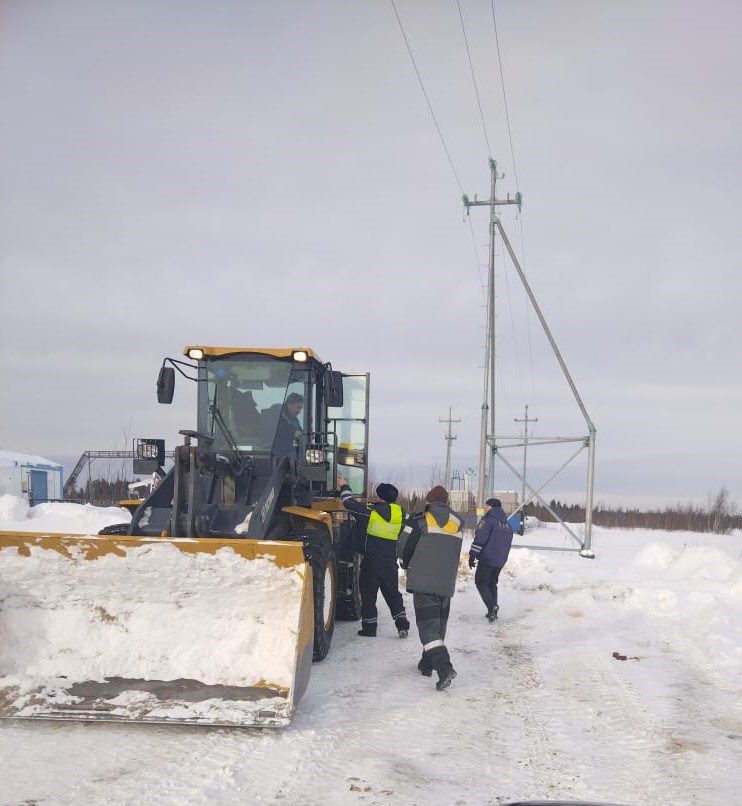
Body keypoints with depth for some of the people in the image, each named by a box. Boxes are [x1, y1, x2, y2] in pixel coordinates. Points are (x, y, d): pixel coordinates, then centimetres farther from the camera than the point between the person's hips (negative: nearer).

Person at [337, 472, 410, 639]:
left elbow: (349, 504, -1)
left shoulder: (370, 511, -12)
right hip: (390, 562, 4)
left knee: (368, 594, 7)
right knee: (393, 594, 14)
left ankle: (369, 627, 9)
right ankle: (402, 625, 6)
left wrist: (344, 487, 13)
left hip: (371, 561, -4)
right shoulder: (399, 513, -1)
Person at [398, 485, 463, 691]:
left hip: (424, 581, -5)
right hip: (447, 583, 5)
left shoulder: (420, 520, -6)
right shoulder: (457, 524, 12)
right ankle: (427, 664, 26)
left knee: (428, 624, -8)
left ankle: (444, 667, -24)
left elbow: (404, 548, -3)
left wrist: (407, 565, 18)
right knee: (439, 623, 17)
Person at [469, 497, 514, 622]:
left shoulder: (488, 520, -12)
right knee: (492, 583, 18)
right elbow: (508, 544, 20)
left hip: (487, 559, -7)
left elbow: (480, 539, -18)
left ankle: (491, 607, -15)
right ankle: (492, 611, 17)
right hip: (500, 561, 8)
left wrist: (472, 555, -14)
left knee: (480, 582, 2)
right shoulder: (507, 525, 14)